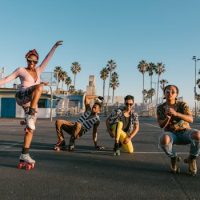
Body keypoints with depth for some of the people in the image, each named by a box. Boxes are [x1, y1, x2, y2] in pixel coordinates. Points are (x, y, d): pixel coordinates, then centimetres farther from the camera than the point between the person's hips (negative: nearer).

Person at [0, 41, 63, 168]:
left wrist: (55, 47, 16)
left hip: (31, 103, 6)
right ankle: (31, 114, -38)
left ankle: (24, 155, 5)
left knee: (30, 129, 0)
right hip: (22, 98, -5)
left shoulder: (38, 71, 21)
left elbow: (47, 59, 19)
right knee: (39, 86, -33)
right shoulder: (21, 70, 10)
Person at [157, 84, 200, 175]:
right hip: (171, 134, 0)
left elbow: (190, 119, -21)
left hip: (185, 132, 0)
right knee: (164, 139, -38)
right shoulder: (160, 108, -3)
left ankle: (191, 159, -7)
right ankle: (173, 158, -5)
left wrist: (176, 113, -38)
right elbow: (161, 125, -10)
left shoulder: (182, 104, -6)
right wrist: (168, 117, -32)